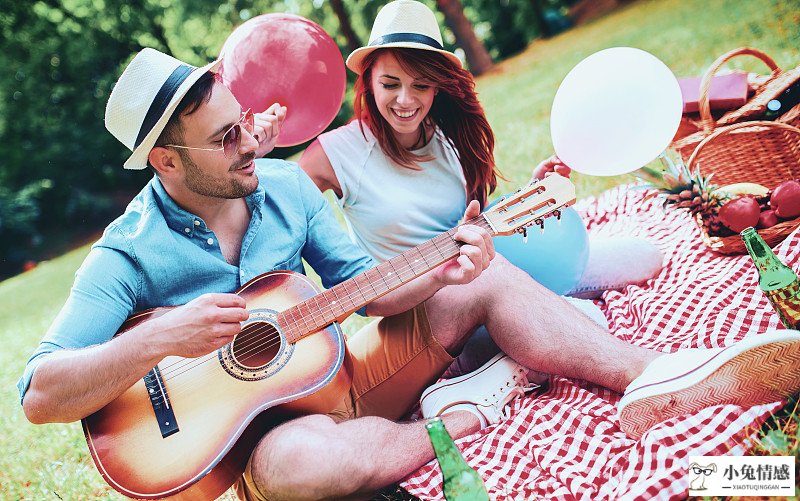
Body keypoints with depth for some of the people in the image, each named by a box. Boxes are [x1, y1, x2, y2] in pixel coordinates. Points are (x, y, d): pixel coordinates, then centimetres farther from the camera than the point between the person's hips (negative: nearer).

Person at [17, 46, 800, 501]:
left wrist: (437, 269, -16)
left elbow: (356, 283, 3)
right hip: (246, 430, -4)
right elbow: (38, 394, -18)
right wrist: (159, 339, -34)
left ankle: (647, 375, -17)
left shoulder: (284, 185, -2)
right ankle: (456, 417, -17)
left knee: (481, 278, -8)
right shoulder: (129, 256, -15)